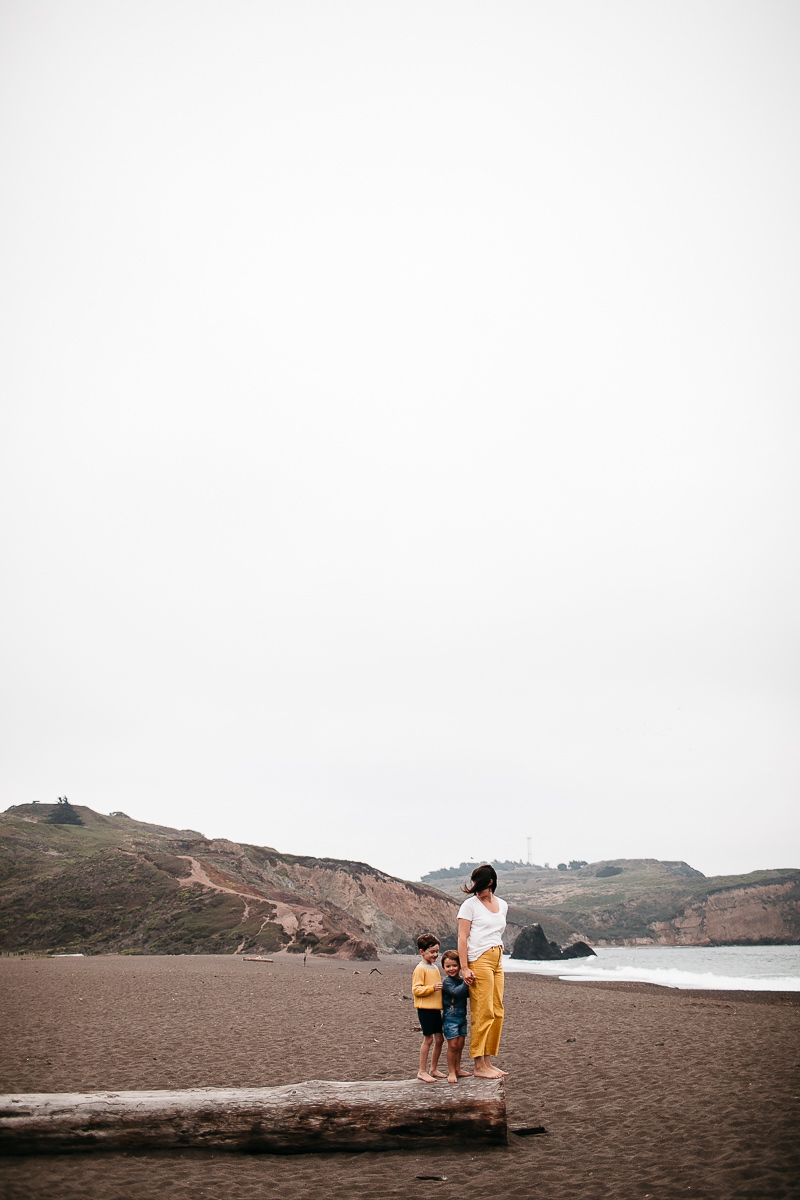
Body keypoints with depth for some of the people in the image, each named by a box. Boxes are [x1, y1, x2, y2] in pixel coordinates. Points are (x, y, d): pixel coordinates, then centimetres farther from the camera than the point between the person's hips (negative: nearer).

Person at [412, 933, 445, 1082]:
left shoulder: (435, 968, 16)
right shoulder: (420, 968, -11)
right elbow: (416, 990, -18)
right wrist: (432, 988, -26)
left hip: (435, 1008, 8)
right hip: (425, 1008, -8)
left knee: (439, 1039, 9)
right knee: (428, 1039, -5)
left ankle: (434, 1069, 21)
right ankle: (422, 1071, 5)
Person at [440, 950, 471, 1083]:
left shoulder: (461, 980, 11)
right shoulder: (447, 982, -12)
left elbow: (467, 994, 23)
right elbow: (455, 992, -29)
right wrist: (466, 983, -35)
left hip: (461, 1016, 7)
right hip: (450, 1016, -7)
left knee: (460, 1044, 12)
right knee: (453, 1045, -5)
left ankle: (457, 1069, 25)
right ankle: (451, 1072, 5)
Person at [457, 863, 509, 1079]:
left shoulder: (502, 905, 13)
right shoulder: (470, 905, -5)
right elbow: (462, 938, -8)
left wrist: (499, 957, 15)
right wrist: (464, 968, -14)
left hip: (497, 960, 7)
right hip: (479, 961, -7)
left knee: (497, 1012, 7)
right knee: (483, 1013, -8)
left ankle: (488, 1062, 15)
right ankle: (479, 1066, -3)